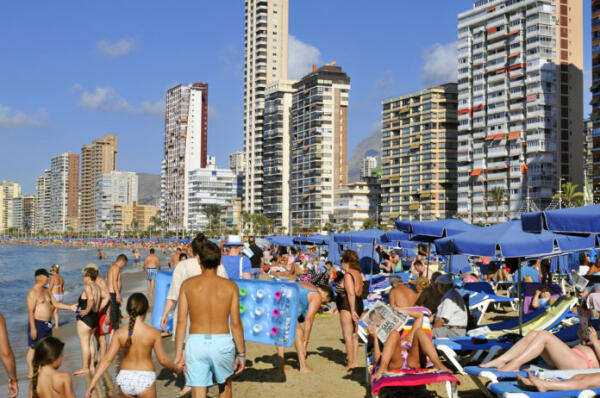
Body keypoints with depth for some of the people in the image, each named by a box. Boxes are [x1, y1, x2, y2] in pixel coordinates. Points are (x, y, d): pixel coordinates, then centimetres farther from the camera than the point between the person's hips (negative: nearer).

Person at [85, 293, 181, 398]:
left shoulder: (119, 333, -6)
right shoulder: (154, 333, -11)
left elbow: (108, 359, -9)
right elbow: (163, 360, -8)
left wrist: (93, 382, -6)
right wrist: (176, 368, 11)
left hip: (125, 378, 3)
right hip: (145, 378, -3)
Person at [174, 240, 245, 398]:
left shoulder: (188, 285, -1)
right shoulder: (230, 286, -3)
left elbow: (181, 322, -2)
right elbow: (236, 323, -4)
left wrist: (178, 353, 5)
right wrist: (241, 353, 5)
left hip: (196, 343, 0)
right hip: (222, 342, 0)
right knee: (225, 385, 27)